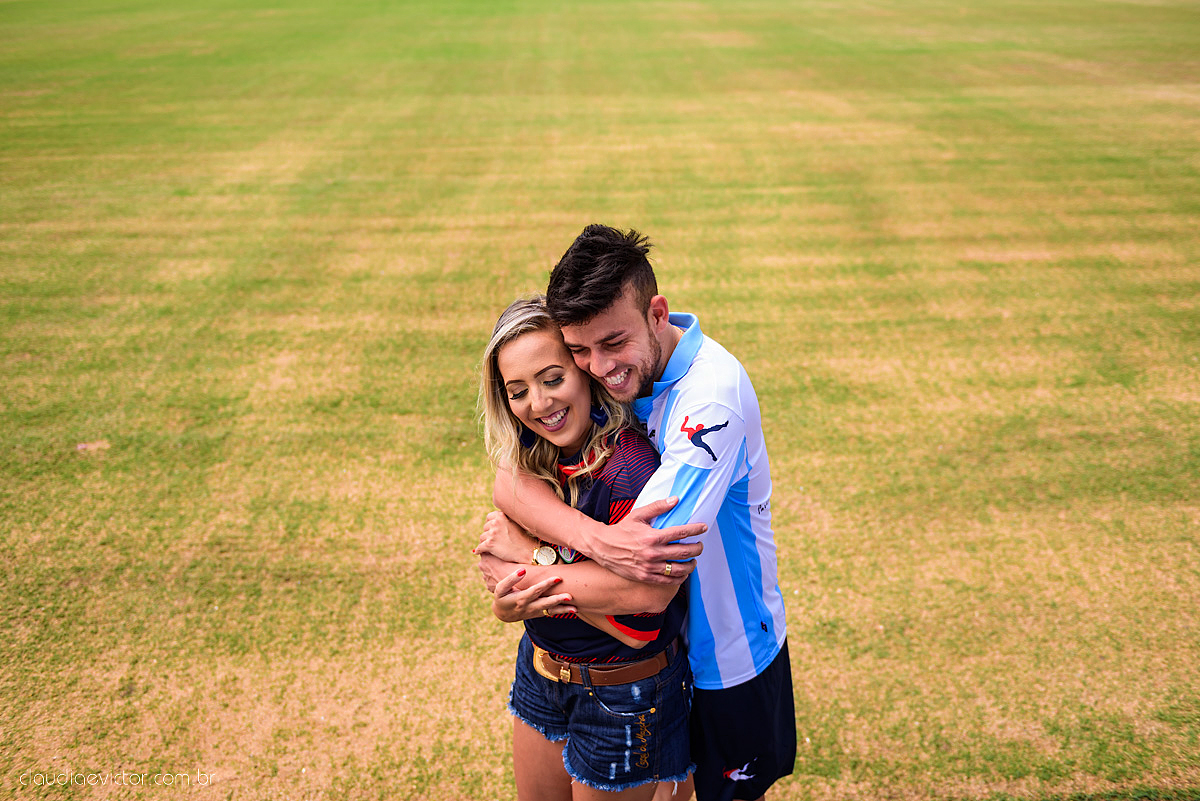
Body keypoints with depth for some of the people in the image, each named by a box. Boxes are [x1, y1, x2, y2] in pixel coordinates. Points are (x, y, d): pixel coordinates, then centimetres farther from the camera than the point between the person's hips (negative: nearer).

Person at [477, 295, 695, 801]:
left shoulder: (630, 471, -29)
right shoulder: (532, 459, -5)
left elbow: (639, 627, -28)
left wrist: (532, 558, -22)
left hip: (622, 695, -7)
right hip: (541, 669, 7)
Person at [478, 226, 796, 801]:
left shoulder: (711, 396, -34)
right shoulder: (605, 364, -13)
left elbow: (649, 589, -37)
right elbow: (511, 476, -18)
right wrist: (594, 540, -35)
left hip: (726, 651, -5)